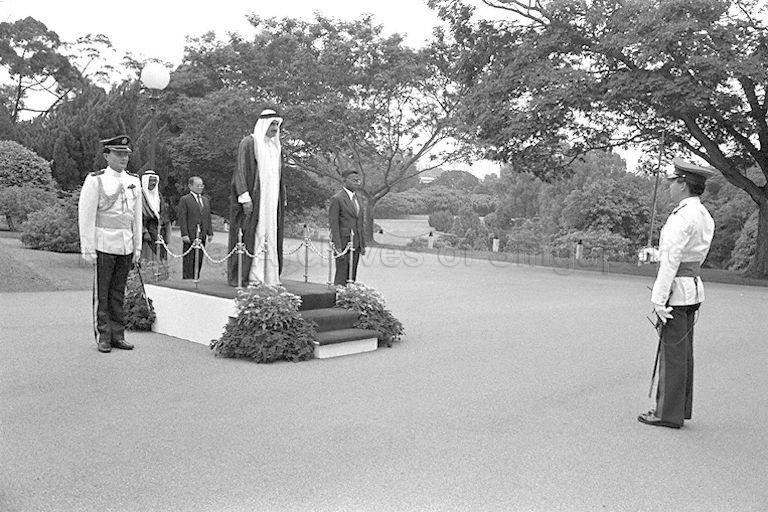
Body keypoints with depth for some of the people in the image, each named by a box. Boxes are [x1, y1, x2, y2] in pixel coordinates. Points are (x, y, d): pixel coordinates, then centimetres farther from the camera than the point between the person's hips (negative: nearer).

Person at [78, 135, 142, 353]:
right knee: (102, 293, 2)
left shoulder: (134, 181, 11)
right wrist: (88, 249, -9)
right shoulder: (95, 180, -4)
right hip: (104, 244, -4)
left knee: (119, 292, 9)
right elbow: (86, 216, -5)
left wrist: (138, 246, 11)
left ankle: (118, 335, 16)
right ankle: (103, 337, 9)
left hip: (126, 245, 4)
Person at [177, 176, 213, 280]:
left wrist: (210, 232, 11)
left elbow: (208, 217, 19)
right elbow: (182, 218, -7)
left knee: (199, 259, 5)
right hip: (189, 236, -5)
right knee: (189, 260, -2)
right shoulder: (184, 200, -1)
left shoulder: (206, 200, 18)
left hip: (202, 235, 5)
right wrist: (184, 234, -14)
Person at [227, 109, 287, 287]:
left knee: (270, 237, 3)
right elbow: (241, 171, -10)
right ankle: (238, 277, -2)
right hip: (253, 198, -6)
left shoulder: (276, 147, 18)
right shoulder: (248, 143, -3)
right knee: (251, 236, -7)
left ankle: (270, 277, 6)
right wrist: (244, 197, -18)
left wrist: (282, 200, 16)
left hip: (271, 200, 6)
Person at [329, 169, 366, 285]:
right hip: (343, 242, -7)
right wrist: (337, 247, -18)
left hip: (355, 243, 7)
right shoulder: (337, 199, -10)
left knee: (352, 276, 9)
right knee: (341, 275, -4)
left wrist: (362, 245, 14)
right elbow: (333, 224, -13)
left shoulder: (357, 198, 15)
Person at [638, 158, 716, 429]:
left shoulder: (682, 216, -18)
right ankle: (681, 408, 24)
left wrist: (659, 299, -20)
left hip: (676, 289, -9)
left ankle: (669, 414, 7)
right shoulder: (704, 216, 12)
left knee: (672, 353, -2)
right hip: (693, 287, 9)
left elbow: (671, 259, -21)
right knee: (683, 353, 15)